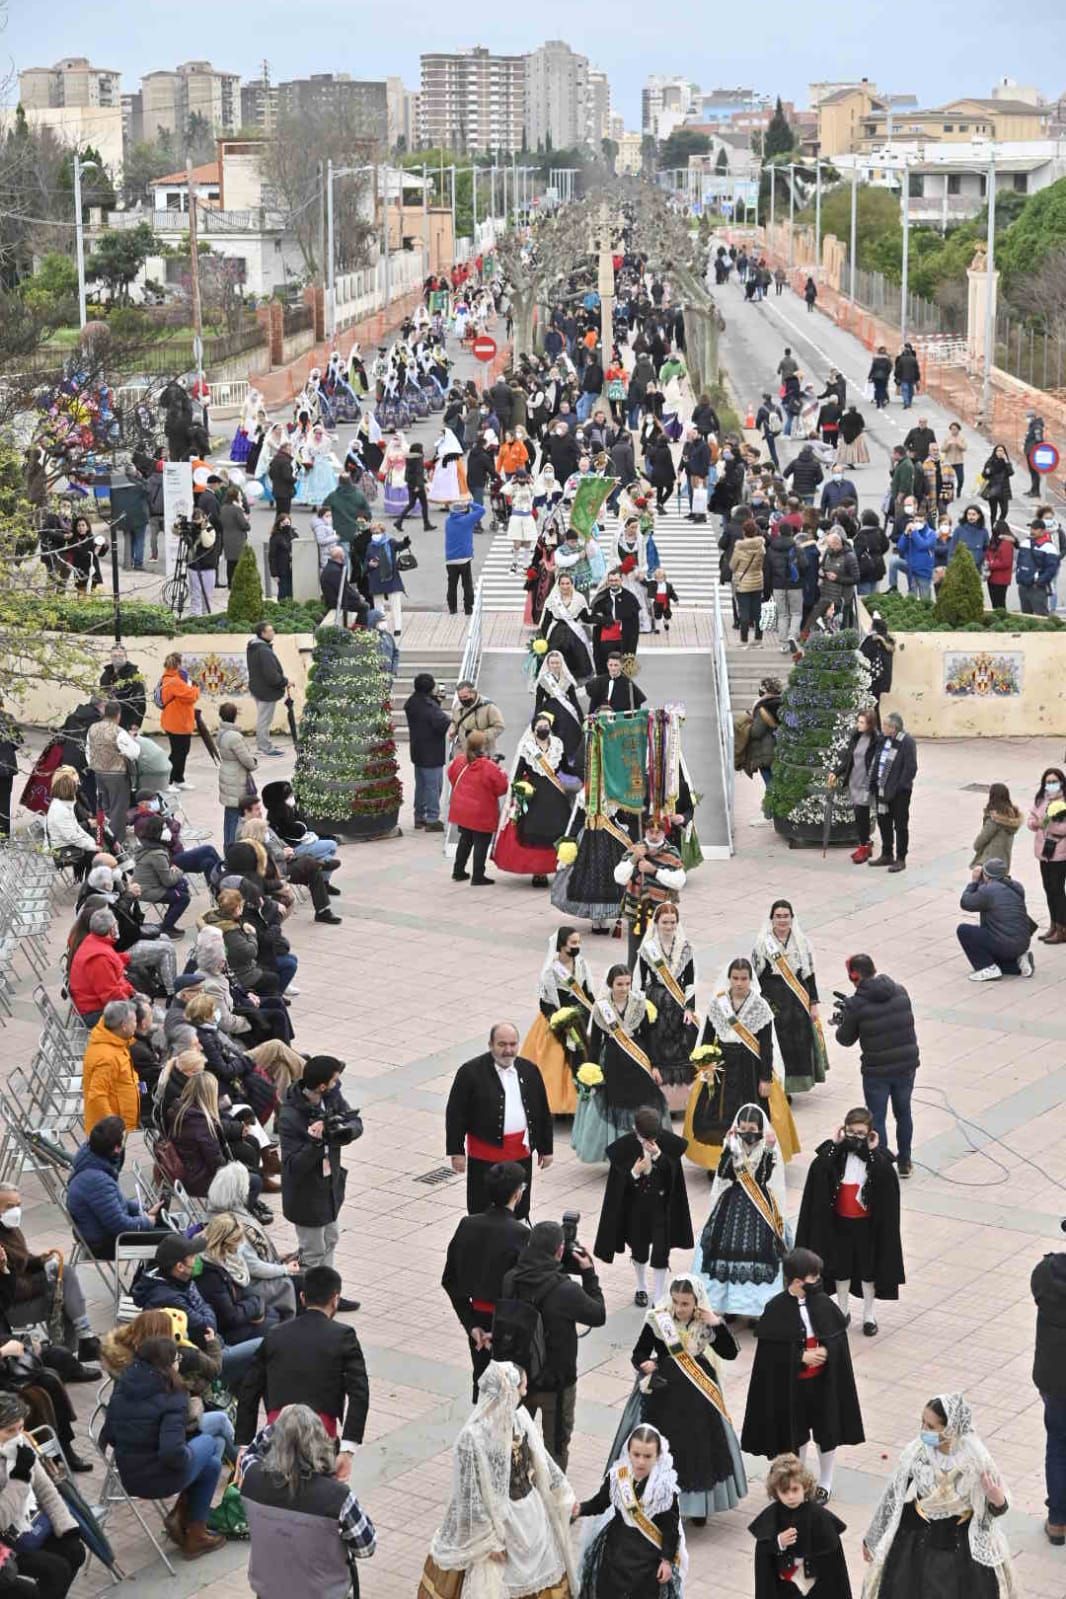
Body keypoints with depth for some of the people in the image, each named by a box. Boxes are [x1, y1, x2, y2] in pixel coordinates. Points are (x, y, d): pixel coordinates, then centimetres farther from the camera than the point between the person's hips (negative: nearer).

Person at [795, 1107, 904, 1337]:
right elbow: (818, 1172, -24)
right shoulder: (836, 1153, -8)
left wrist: (873, 1153, -29)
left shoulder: (877, 1157, -11)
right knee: (841, 1266, 15)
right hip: (839, 1222, 1)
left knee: (867, 1267, 12)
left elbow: (886, 1183, -27)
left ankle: (868, 1315, 29)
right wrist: (833, 1145, -25)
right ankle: (842, 1311, 34)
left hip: (866, 1223, -1)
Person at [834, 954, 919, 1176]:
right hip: (906, 1065, 5)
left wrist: (842, 1021, 17)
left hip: (876, 1071, -5)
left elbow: (846, 1039, -6)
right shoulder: (900, 992, -2)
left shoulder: (855, 1004, -15)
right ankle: (904, 1163, 32)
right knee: (903, 1113, 21)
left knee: (877, 1118, 8)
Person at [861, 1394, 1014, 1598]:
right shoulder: (916, 1451, -17)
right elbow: (894, 1497, -3)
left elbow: (993, 1507, -5)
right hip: (915, 1544, 1)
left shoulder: (975, 1460, -19)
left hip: (962, 1549, -1)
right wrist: (873, 1538, 7)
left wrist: (998, 1502, -30)